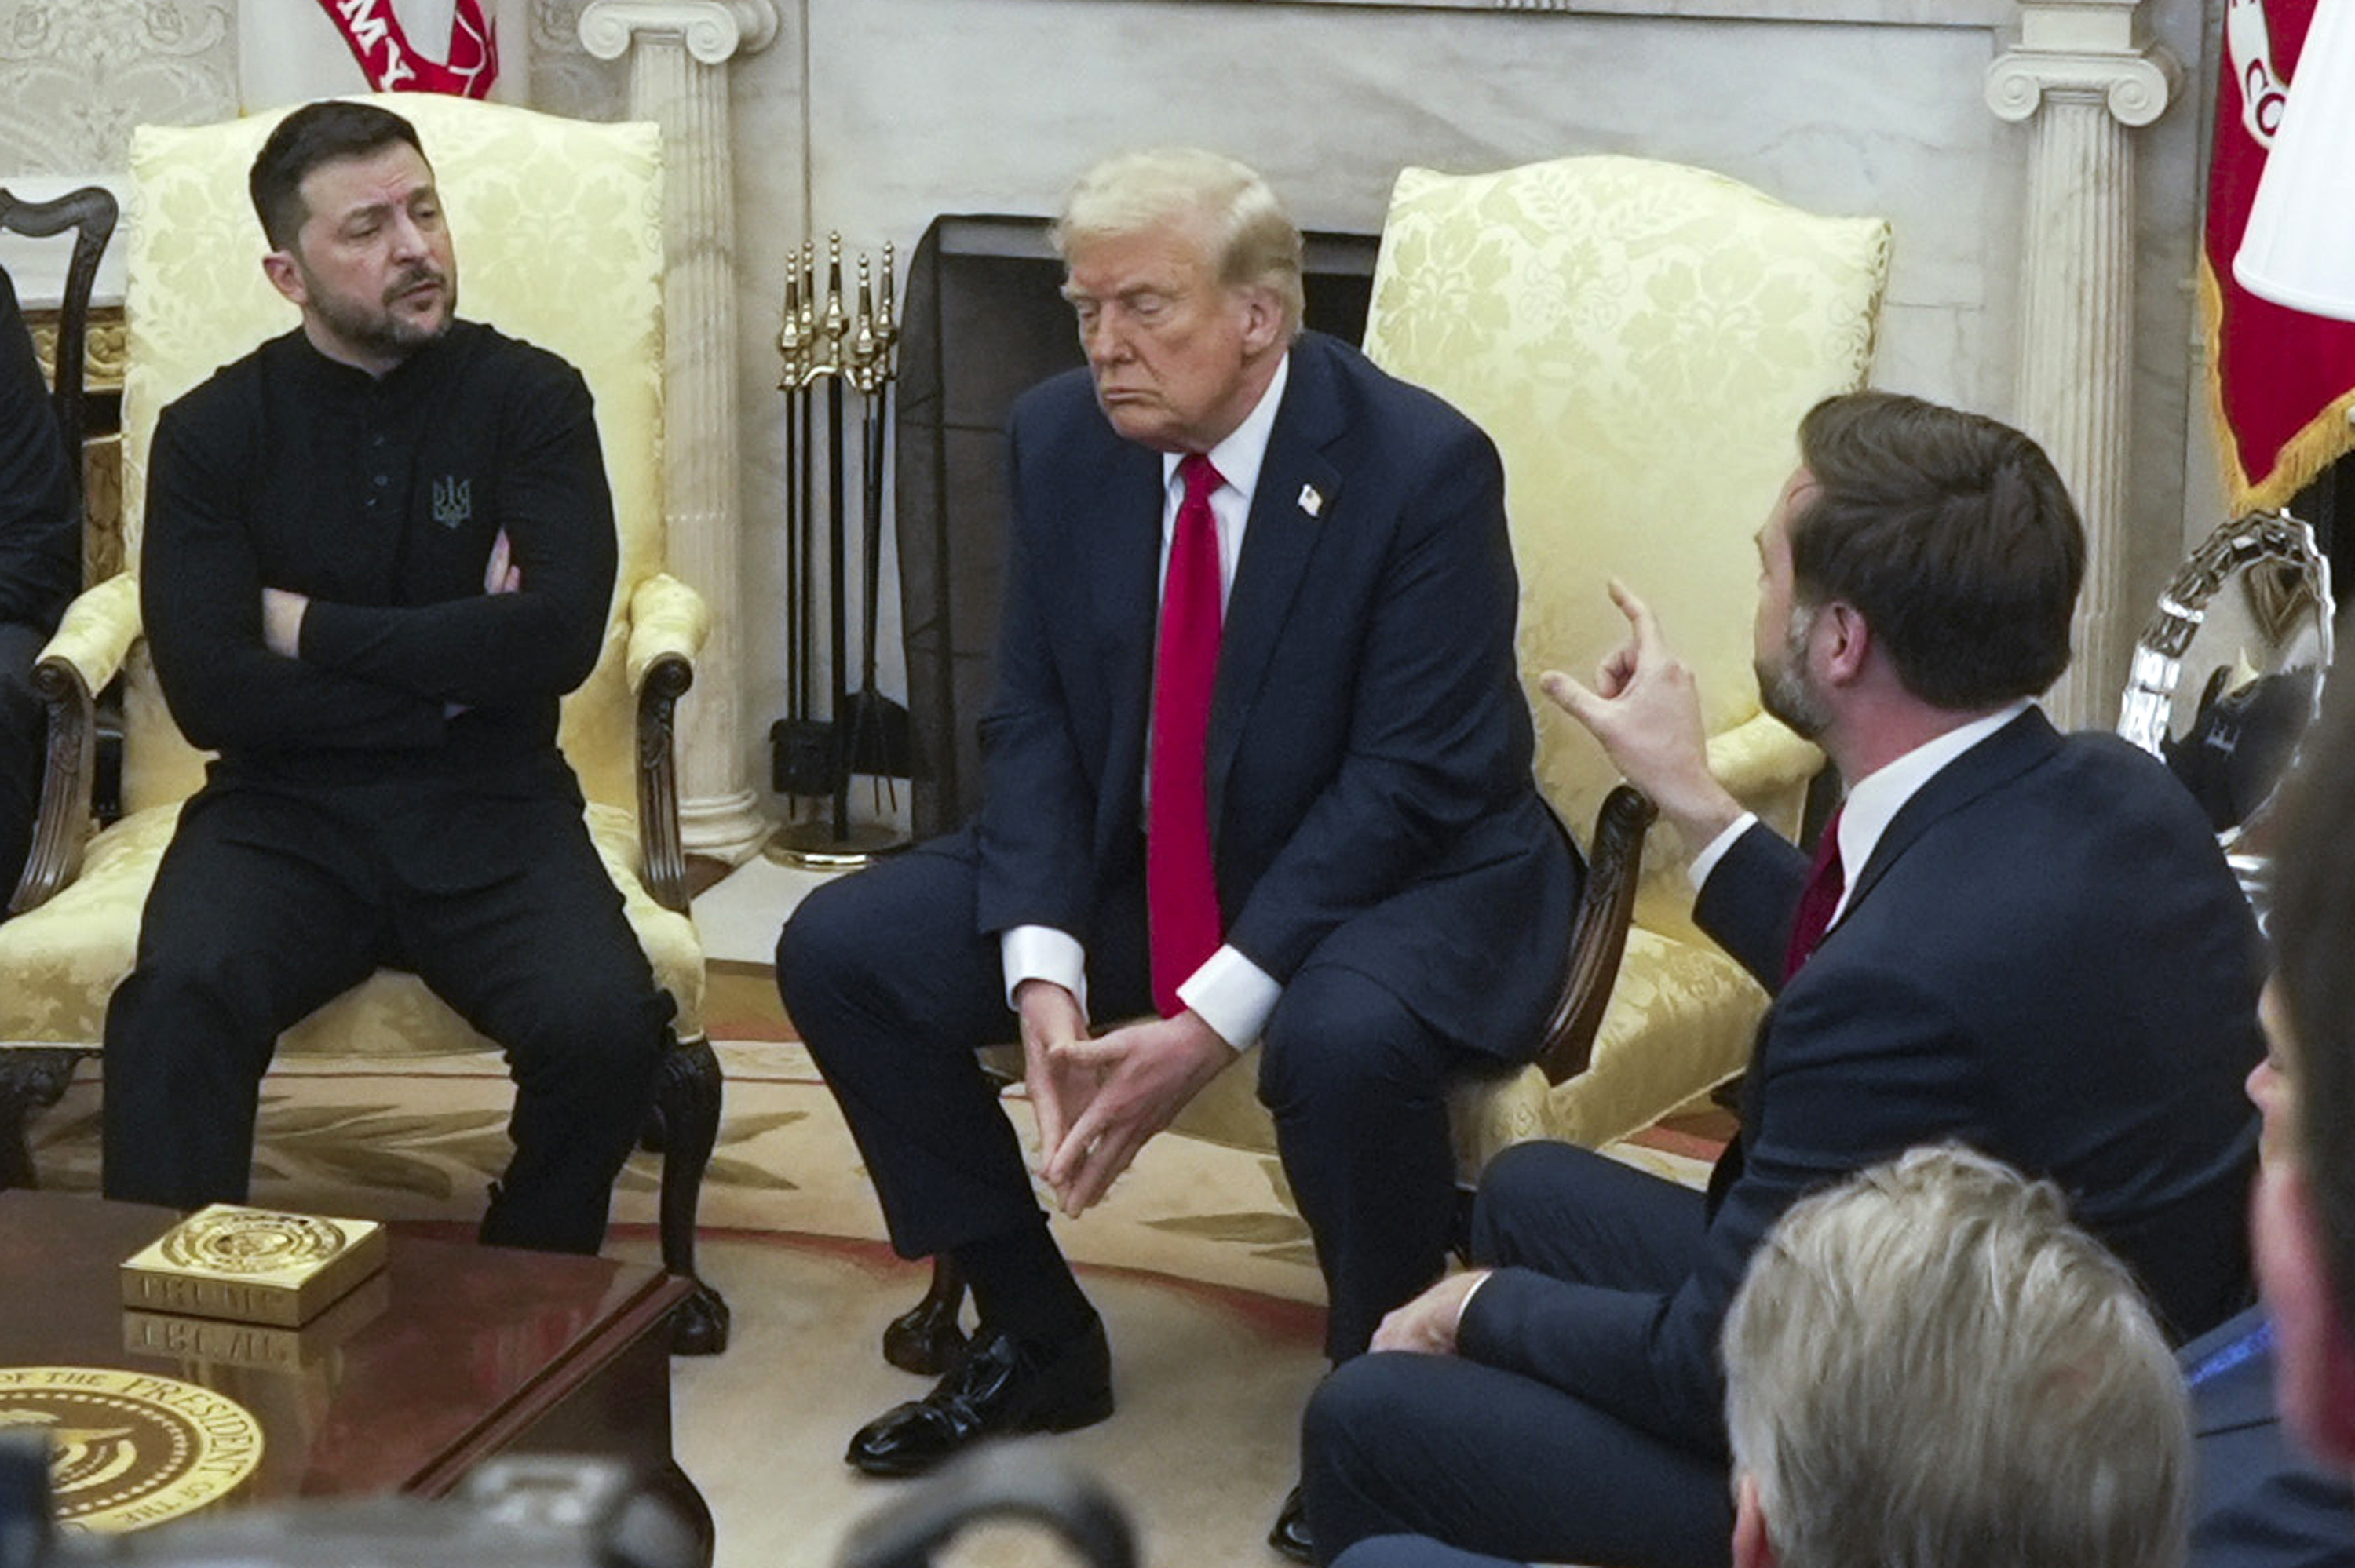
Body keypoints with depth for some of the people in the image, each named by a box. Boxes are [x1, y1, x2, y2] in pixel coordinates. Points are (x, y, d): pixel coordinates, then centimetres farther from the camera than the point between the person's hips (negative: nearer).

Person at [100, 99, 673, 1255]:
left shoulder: (530, 399, 3)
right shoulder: (213, 431, 4)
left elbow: (561, 635, -11)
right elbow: (208, 692, -7)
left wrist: (313, 628, -7)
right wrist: (451, 669, -7)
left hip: (490, 813, 0)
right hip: (283, 811, 0)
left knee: (604, 1029, -28)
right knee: (177, 1006, -32)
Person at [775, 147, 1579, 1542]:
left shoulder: (1421, 465, -21)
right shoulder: (1062, 438, -4)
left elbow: (1405, 783, -22)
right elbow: (1035, 723, -2)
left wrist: (1207, 1024, -28)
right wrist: (1041, 973, -20)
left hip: (1401, 877, -6)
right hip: (1134, 865, 6)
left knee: (1345, 1041, -39)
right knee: (838, 952, -7)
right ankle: (1037, 1339, 10)